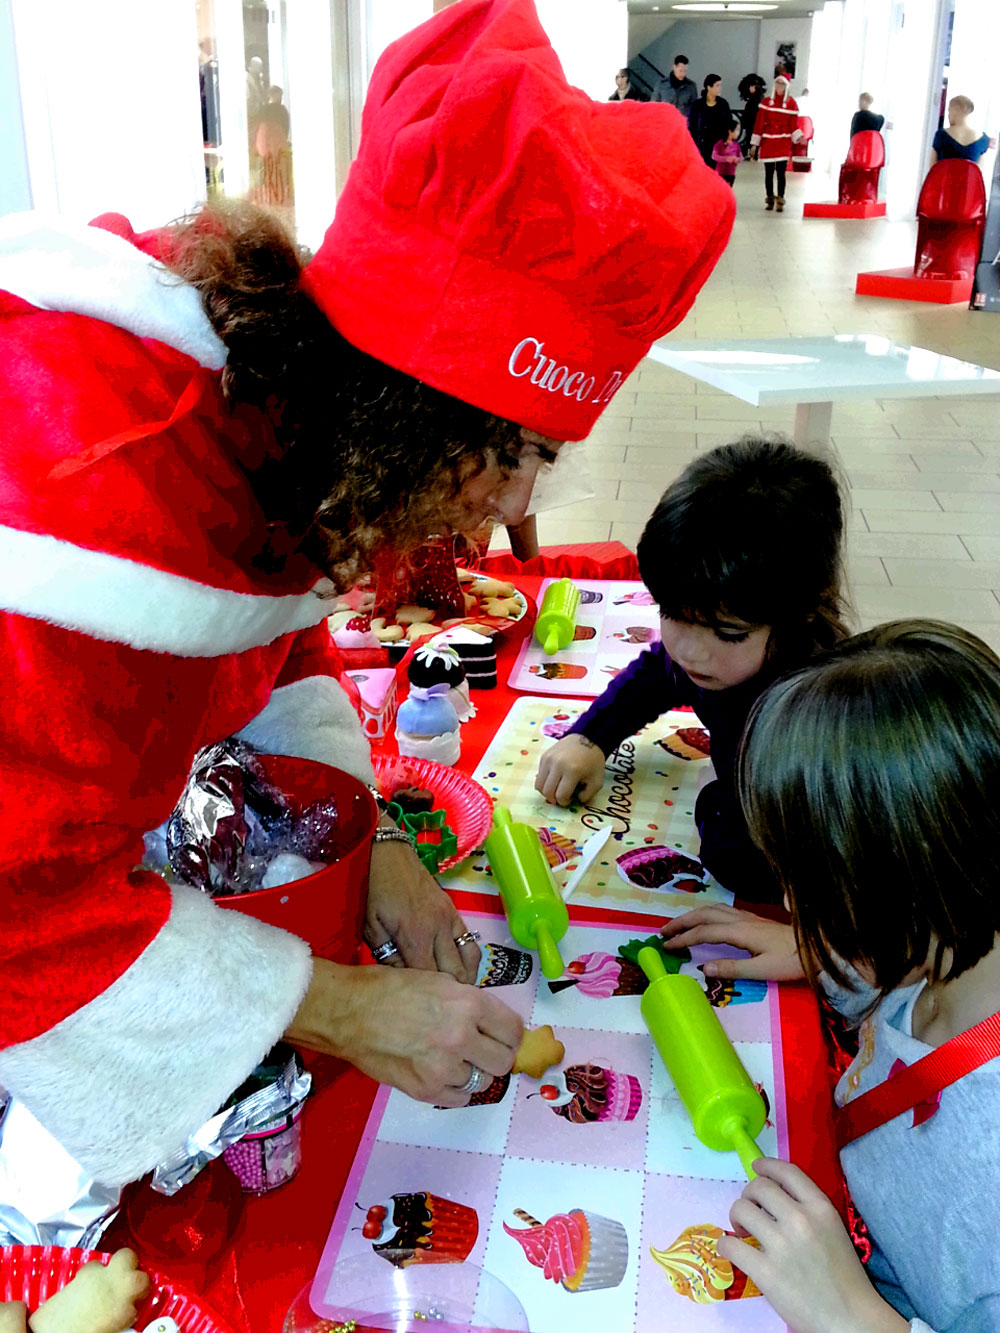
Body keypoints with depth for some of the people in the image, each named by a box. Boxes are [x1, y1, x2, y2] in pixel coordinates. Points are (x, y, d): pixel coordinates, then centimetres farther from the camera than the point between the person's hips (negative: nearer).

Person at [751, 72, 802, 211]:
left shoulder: (791, 103, 3)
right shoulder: (766, 102, 4)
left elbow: (794, 124, 3)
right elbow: (759, 123, 3)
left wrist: (799, 137, -16)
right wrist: (755, 143, 0)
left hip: (784, 143, -1)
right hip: (768, 141, 1)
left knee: (781, 172, -6)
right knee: (768, 172, 5)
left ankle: (780, 201, -1)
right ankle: (769, 199, 17)